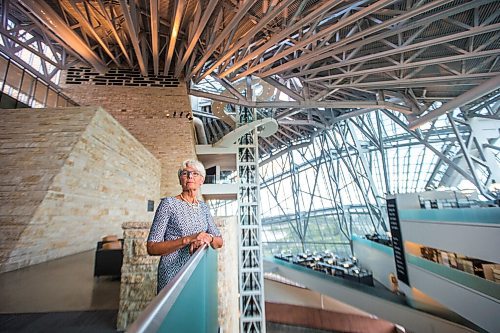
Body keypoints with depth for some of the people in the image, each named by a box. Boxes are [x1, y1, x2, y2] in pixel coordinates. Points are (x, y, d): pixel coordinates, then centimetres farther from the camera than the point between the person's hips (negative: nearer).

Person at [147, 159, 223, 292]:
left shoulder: (203, 207, 6)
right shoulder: (169, 203, -10)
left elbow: (219, 242, 6)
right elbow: (151, 248, -14)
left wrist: (208, 238, -17)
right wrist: (187, 239, -26)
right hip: (173, 275, -5)